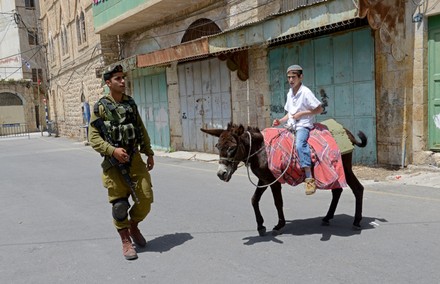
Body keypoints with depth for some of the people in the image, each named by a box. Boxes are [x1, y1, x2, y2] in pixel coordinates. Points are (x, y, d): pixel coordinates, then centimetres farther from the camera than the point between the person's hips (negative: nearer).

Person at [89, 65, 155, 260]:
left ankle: (134, 227, 31)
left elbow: (142, 131, 15)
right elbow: (94, 137, -8)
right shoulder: (100, 107, -5)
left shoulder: (131, 103, 10)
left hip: (135, 159, 4)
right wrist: (113, 150, -22)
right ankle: (126, 241, 19)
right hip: (114, 163, -4)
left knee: (145, 199, 3)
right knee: (119, 204, 1)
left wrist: (149, 153, 12)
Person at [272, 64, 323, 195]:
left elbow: (319, 109, -8)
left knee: (299, 144, -34)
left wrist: (301, 113, -14)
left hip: (303, 126, -9)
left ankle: (309, 179, -36)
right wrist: (280, 121, 7)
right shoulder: (290, 94, 15)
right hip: (291, 126, 9)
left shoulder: (306, 92, -7)